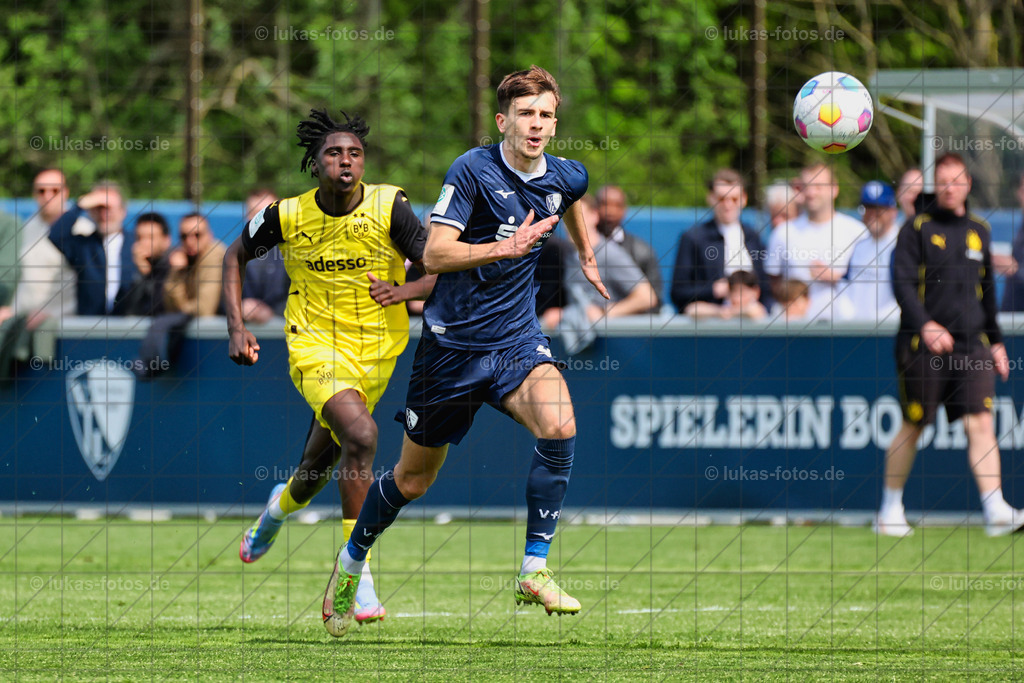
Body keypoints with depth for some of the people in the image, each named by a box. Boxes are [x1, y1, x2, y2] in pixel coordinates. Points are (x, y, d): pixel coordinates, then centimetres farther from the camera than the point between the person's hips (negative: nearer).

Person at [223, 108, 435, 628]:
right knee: (360, 435, -28)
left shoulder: (389, 208, -13)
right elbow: (236, 255, 9)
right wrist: (236, 327, -1)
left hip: (376, 349, 2)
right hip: (315, 345, -2)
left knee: (321, 461, 16)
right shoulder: (287, 215, -10)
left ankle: (283, 505, 55)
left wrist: (406, 290, -31)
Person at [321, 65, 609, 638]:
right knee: (414, 478, 9)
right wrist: (505, 248, -32)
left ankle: (535, 570, -19)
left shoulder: (566, 177, 2)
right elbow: (434, 253, -22)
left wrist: (586, 256, 35)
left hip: (518, 339, 3)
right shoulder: (474, 171, -15)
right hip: (454, 341, -3)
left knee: (559, 426, -27)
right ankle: (350, 565, 35)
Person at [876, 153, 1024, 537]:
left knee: (981, 423, -9)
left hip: (972, 346, 4)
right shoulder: (917, 229, -2)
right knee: (913, 427, 4)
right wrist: (926, 325, -26)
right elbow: (902, 283, -11)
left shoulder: (978, 231, 14)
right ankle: (890, 510, 18)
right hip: (923, 345, -4)